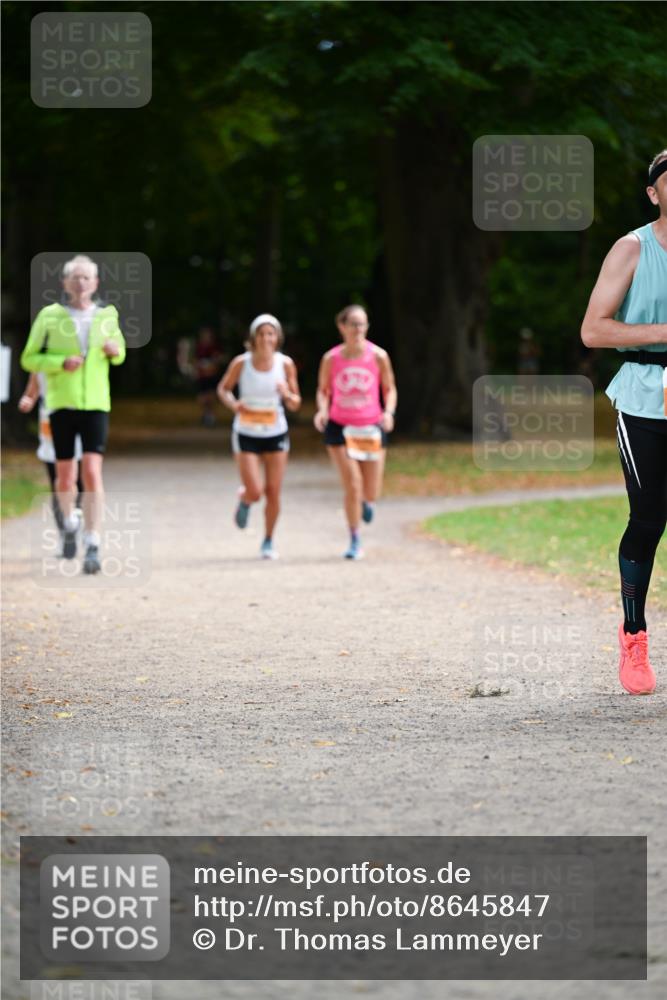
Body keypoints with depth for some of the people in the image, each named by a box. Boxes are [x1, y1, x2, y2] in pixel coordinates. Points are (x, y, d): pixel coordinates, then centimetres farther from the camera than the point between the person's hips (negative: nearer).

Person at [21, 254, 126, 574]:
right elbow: (29, 358, 2)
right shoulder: (50, 316, -1)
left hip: (96, 404, 0)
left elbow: (119, 353, 21)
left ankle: (93, 546, -13)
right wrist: (61, 362, -15)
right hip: (62, 404, 0)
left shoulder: (108, 316, 6)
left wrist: (115, 351, -3)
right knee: (65, 476, 7)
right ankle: (70, 522, 39)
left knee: (92, 472, -14)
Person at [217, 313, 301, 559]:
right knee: (255, 493, -9)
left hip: (276, 435, 1)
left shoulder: (285, 364, -6)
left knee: (273, 493, 1)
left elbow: (295, 405, 0)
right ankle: (244, 499, 29)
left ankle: (268, 541, 22)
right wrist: (233, 404, -15)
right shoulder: (241, 363, -10)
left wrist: (287, 394, -22)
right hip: (246, 435, -1)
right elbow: (223, 388, 6)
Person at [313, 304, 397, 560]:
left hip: (371, 427, 1)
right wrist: (322, 409, -12)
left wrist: (389, 412, -13)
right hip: (340, 427, -1)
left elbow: (389, 389, 5)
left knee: (371, 493, 2)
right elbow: (323, 390, 8)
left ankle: (367, 501, 43)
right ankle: (355, 542, 5)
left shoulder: (378, 356, -5)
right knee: (352, 486, -11)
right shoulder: (331, 359, -5)